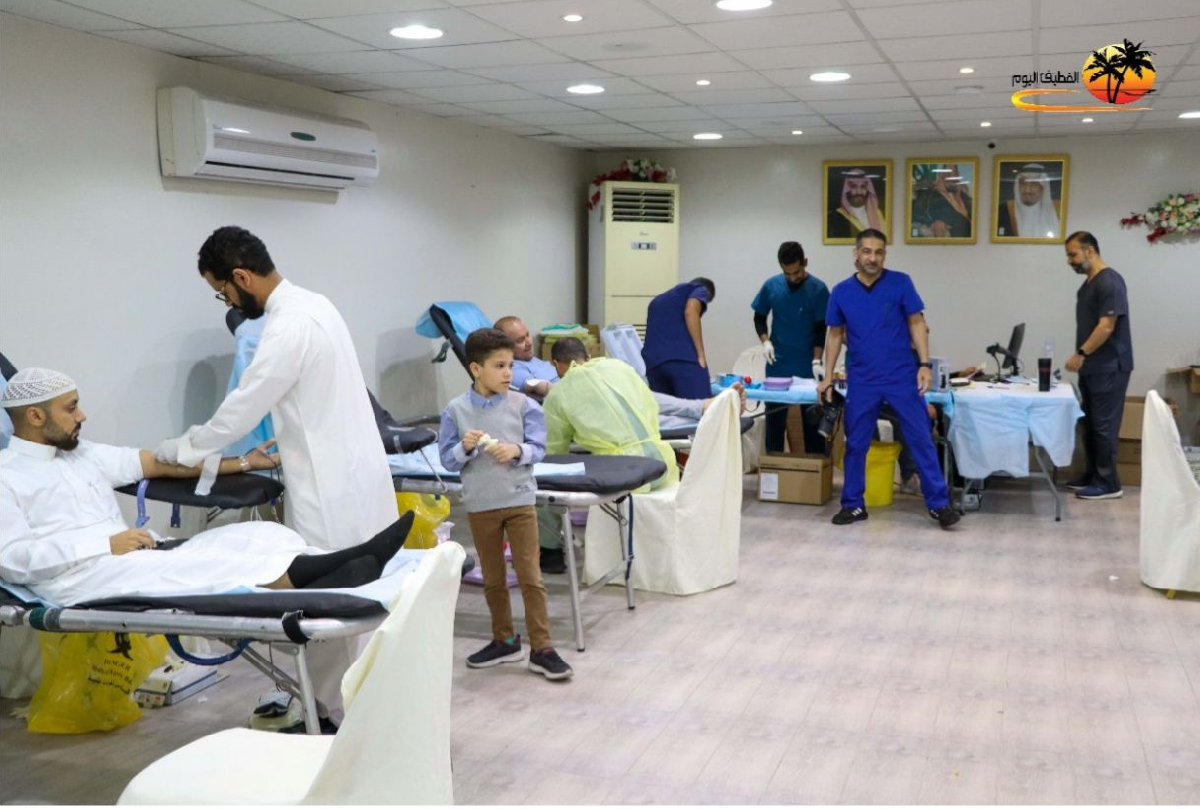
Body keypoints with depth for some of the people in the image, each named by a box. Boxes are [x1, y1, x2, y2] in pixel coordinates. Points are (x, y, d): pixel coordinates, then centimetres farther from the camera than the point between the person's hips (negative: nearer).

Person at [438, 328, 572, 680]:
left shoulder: (523, 404, -6)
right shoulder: (456, 410, -5)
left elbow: (538, 448, -4)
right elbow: (448, 460, -3)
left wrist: (517, 450, -23)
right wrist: (465, 447, -22)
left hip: (519, 501, -1)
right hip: (480, 505, 1)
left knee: (530, 577, 0)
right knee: (493, 579, 15)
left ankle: (542, 649, 8)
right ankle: (504, 641, 31)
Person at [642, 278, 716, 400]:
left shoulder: (658, 300, 37)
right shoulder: (699, 289, 18)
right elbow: (690, 312, -5)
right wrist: (701, 355, -7)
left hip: (653, 363, 6)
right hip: (685, 358, -6)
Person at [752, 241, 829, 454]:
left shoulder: (818, 288, -7)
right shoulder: (771, 285, -1)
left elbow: (821, 328, -6)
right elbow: (759, 317, 10)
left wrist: (816, 360, -16)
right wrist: (765, 341, -8)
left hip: (807, 366, -2)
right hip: (777, 364, 2)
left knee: (811, 420, 6)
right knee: (774, 418, 8)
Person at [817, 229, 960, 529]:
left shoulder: (901, 283, -2)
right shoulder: (841, 292, 3)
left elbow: (916, 323, -1)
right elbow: (835, 335, 10)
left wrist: (925, 364, -10)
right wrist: (828, 377, 5)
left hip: (902, 377, -2)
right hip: (861, 381, 2)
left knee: (921, 440, 0)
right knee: (855, 444, 7)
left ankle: (938, 503, 7)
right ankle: (853, 504, 19)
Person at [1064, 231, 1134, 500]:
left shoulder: (1109, 281, -16)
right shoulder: (1088, 283, 14)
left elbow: (1106, 327, -21)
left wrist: (1081, 353, -21)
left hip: (1108, 368, -9)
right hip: (1091, 367, 9)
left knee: (1104, 426, -5)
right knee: (1090, 423, 13)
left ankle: (1108, 484, 2)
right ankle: (1093, 475, 22)